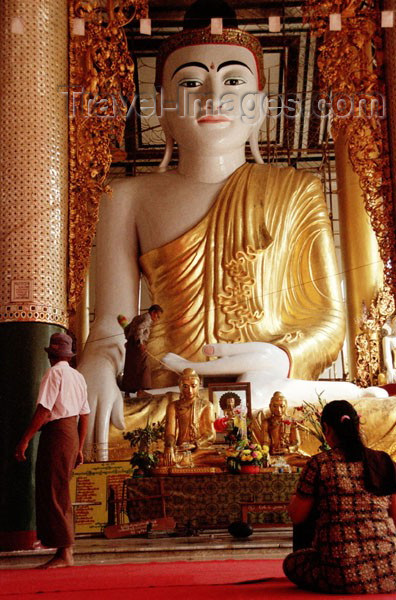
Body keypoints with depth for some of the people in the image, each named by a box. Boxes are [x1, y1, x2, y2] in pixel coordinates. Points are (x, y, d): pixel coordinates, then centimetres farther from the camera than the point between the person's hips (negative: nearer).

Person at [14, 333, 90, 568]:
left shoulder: (54, 373, -9)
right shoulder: (78, 376, 15)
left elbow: (44, 410, -18)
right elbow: (84, 415, 17)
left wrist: (25, 439, -14)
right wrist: (79, 448, 22)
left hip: (56, 432, -8)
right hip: (72, 433, 8)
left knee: (53, 493, -3)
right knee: (61, 491, 18)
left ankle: (65, 554, -2)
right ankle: (66, 542, 26)